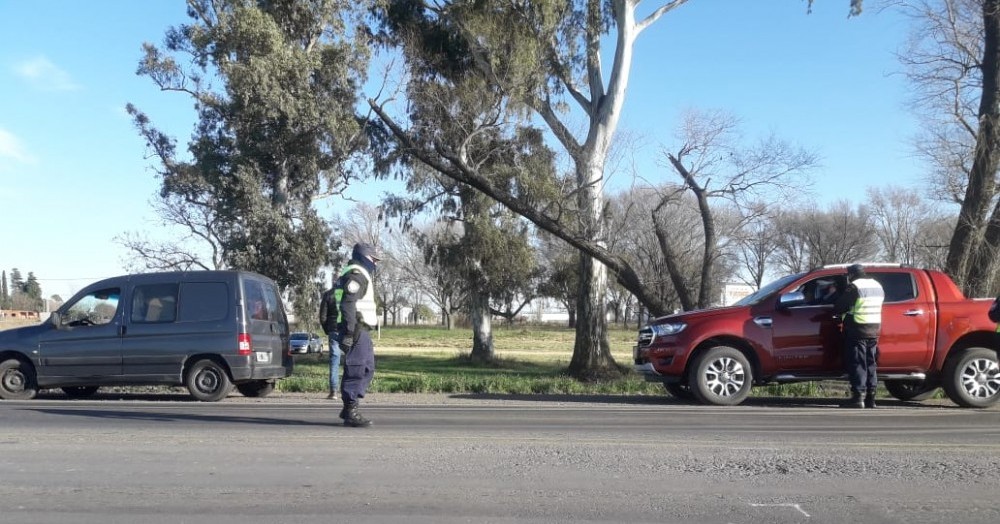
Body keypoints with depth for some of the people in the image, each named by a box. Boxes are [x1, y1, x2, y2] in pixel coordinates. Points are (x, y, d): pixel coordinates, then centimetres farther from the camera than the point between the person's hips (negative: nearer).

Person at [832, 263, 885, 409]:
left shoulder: (854, 287, -10)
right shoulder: (877, 286, 14)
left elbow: (839, 307, -12)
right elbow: (876, 305, 21)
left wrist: (836, 312, 10)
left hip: (857, 331, -7)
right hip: (874, 331, 7)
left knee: (857, 364, -5)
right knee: (871, 364, 11)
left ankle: (857, 397, -7)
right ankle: (870, 397, 13)